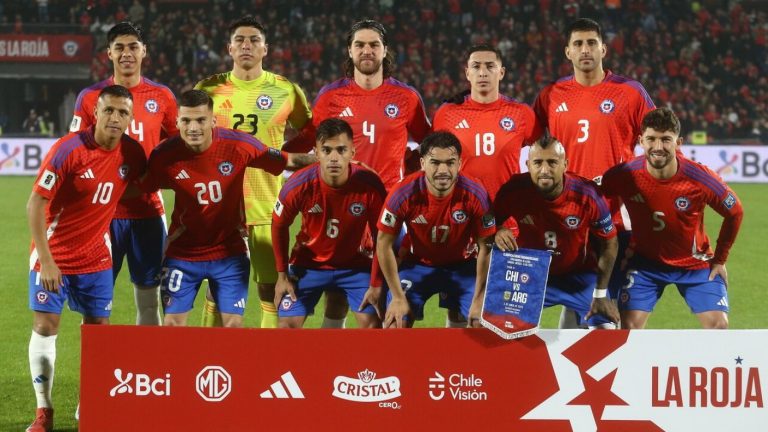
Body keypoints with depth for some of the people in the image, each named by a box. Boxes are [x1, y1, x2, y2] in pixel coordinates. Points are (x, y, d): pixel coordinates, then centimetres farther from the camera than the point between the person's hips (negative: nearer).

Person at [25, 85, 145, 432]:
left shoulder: (132, 153, -6)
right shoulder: (68, 150, -19)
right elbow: (36, 203, -17)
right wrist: (46, 260, -20)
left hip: (96, 257, 4)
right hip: (54, 254, -4)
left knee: (99, 328, 3)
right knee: (45, 326, -5)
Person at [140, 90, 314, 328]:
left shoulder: (238, 145, -17)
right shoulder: (164, 155, -16)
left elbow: (288, 161, -7)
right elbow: (138, 190, 0)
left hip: (229, 252, 0)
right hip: (182, 253, 0)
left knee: (233, 323, 0)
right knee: (172, 322, 0)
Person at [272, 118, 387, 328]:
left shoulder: (370, 185, -25)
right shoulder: (299, 185, -24)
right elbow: (279, 227, -5)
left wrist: (376, 284, -10)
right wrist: (282, 275, -2)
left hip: (355, 265, 0)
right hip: (308, 264, 0)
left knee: (372, 322, -12)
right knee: (288, 323, -8)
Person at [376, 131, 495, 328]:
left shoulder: (475, 195, -25)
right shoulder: (403, 194, -25)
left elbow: (485, 247, -14)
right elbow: (384, 244, -14)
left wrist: (479, 299, -14)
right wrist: (398, 297, -14)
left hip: (462, 266, 0)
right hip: (418, 264, 0)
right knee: (396, 321, -14)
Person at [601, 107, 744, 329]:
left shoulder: (700, 179, -23)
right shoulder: (624, 175, -22)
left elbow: (735, 213, -5)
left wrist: (719, 259, 0)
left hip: (695, 263, 0)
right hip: (645, 261, 0)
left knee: (718, 324, -9)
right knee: (629, 326, -12)